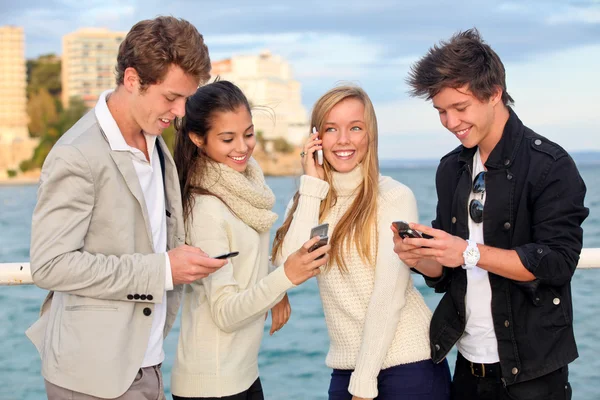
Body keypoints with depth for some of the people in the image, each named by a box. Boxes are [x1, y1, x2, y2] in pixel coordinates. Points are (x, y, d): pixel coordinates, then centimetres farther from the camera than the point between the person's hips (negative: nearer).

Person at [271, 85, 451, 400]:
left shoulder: (395, 197, -9)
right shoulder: (307, 199, 6)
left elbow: (389, 296, -14)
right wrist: (312, 185, -9)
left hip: (408, 365, -4)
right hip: (345, 369, 4)